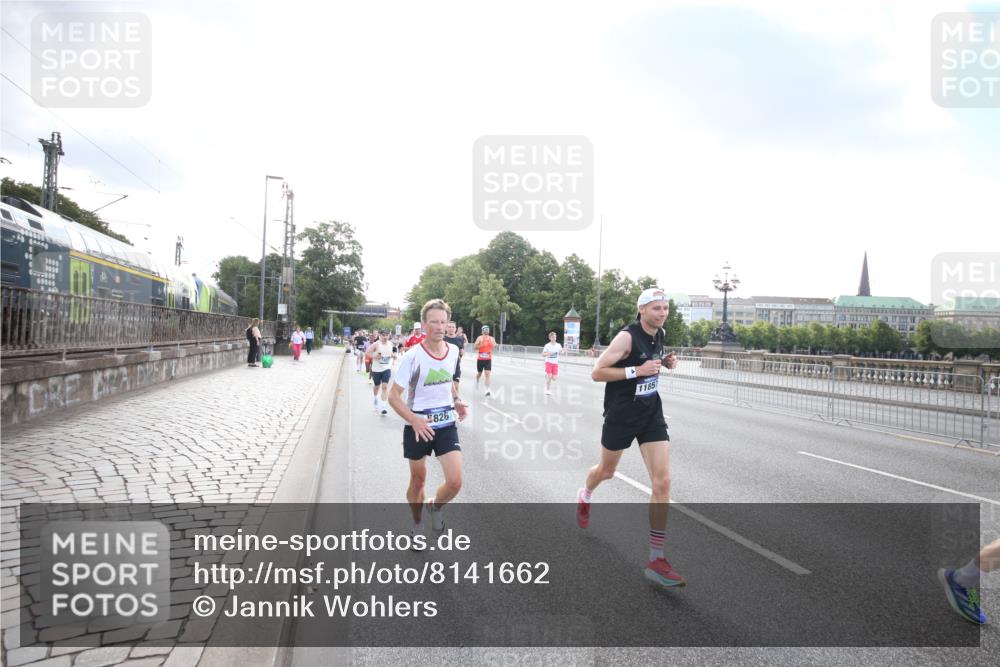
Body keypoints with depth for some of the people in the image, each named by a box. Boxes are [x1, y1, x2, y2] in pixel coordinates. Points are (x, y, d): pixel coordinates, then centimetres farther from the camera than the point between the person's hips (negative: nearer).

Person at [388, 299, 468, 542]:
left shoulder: (453, 351, -2)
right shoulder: (413, 356, -17)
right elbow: (393, 396, -14)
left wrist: (456, 400, 2)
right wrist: (414, 420, -28)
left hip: (446, 424, 3)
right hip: (417, 426, -3)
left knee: (455, 482, -8)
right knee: (418, 480, 13)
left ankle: (435, 506, 26)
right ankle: (417, 526, 39)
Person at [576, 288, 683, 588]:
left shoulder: (659, 333, 3)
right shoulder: (627, 336, -19)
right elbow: (597, 372, -19)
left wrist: (664, 363, 3)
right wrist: (637, 370, -26)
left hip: (651, 414, 5)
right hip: (621, 414, -5)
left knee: (662, 481, -8)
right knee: (607, 470, 19)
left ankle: (656, 560, -3)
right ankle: (585, 496, 57)